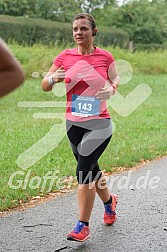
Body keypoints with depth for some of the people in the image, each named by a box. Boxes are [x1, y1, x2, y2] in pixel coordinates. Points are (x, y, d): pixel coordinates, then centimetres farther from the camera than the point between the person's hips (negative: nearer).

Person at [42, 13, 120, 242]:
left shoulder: (105, 57, -3)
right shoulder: (64, 57, 0)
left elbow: (115, 78, 14)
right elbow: (44, 86, 7)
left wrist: (112, 88, -9)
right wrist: (53, 78, -16)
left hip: (99, 123, -3)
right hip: (74, 123, 4)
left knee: (84, 171, -13)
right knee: (91, 169, 17)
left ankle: (83, 226, -2)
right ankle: (109, 201, 46)